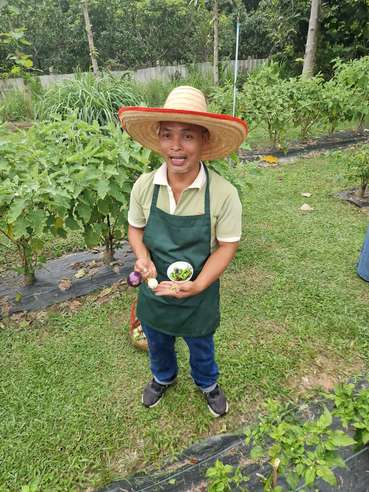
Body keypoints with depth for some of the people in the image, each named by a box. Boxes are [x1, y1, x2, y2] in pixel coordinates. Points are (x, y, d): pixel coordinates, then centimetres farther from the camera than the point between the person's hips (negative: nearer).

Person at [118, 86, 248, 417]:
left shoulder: (223, 193, -24)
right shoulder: (144, 185, -15)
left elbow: (227, 246, -15)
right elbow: (135, 228, 0)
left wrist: (196, 285, -27)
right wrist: (142, 257, -20)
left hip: (200, 293, -2)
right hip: (154, 289, 3)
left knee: (201, 346, 25)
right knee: (157, 343, 29)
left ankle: (207, 383, 60)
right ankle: (163, 377, 63)